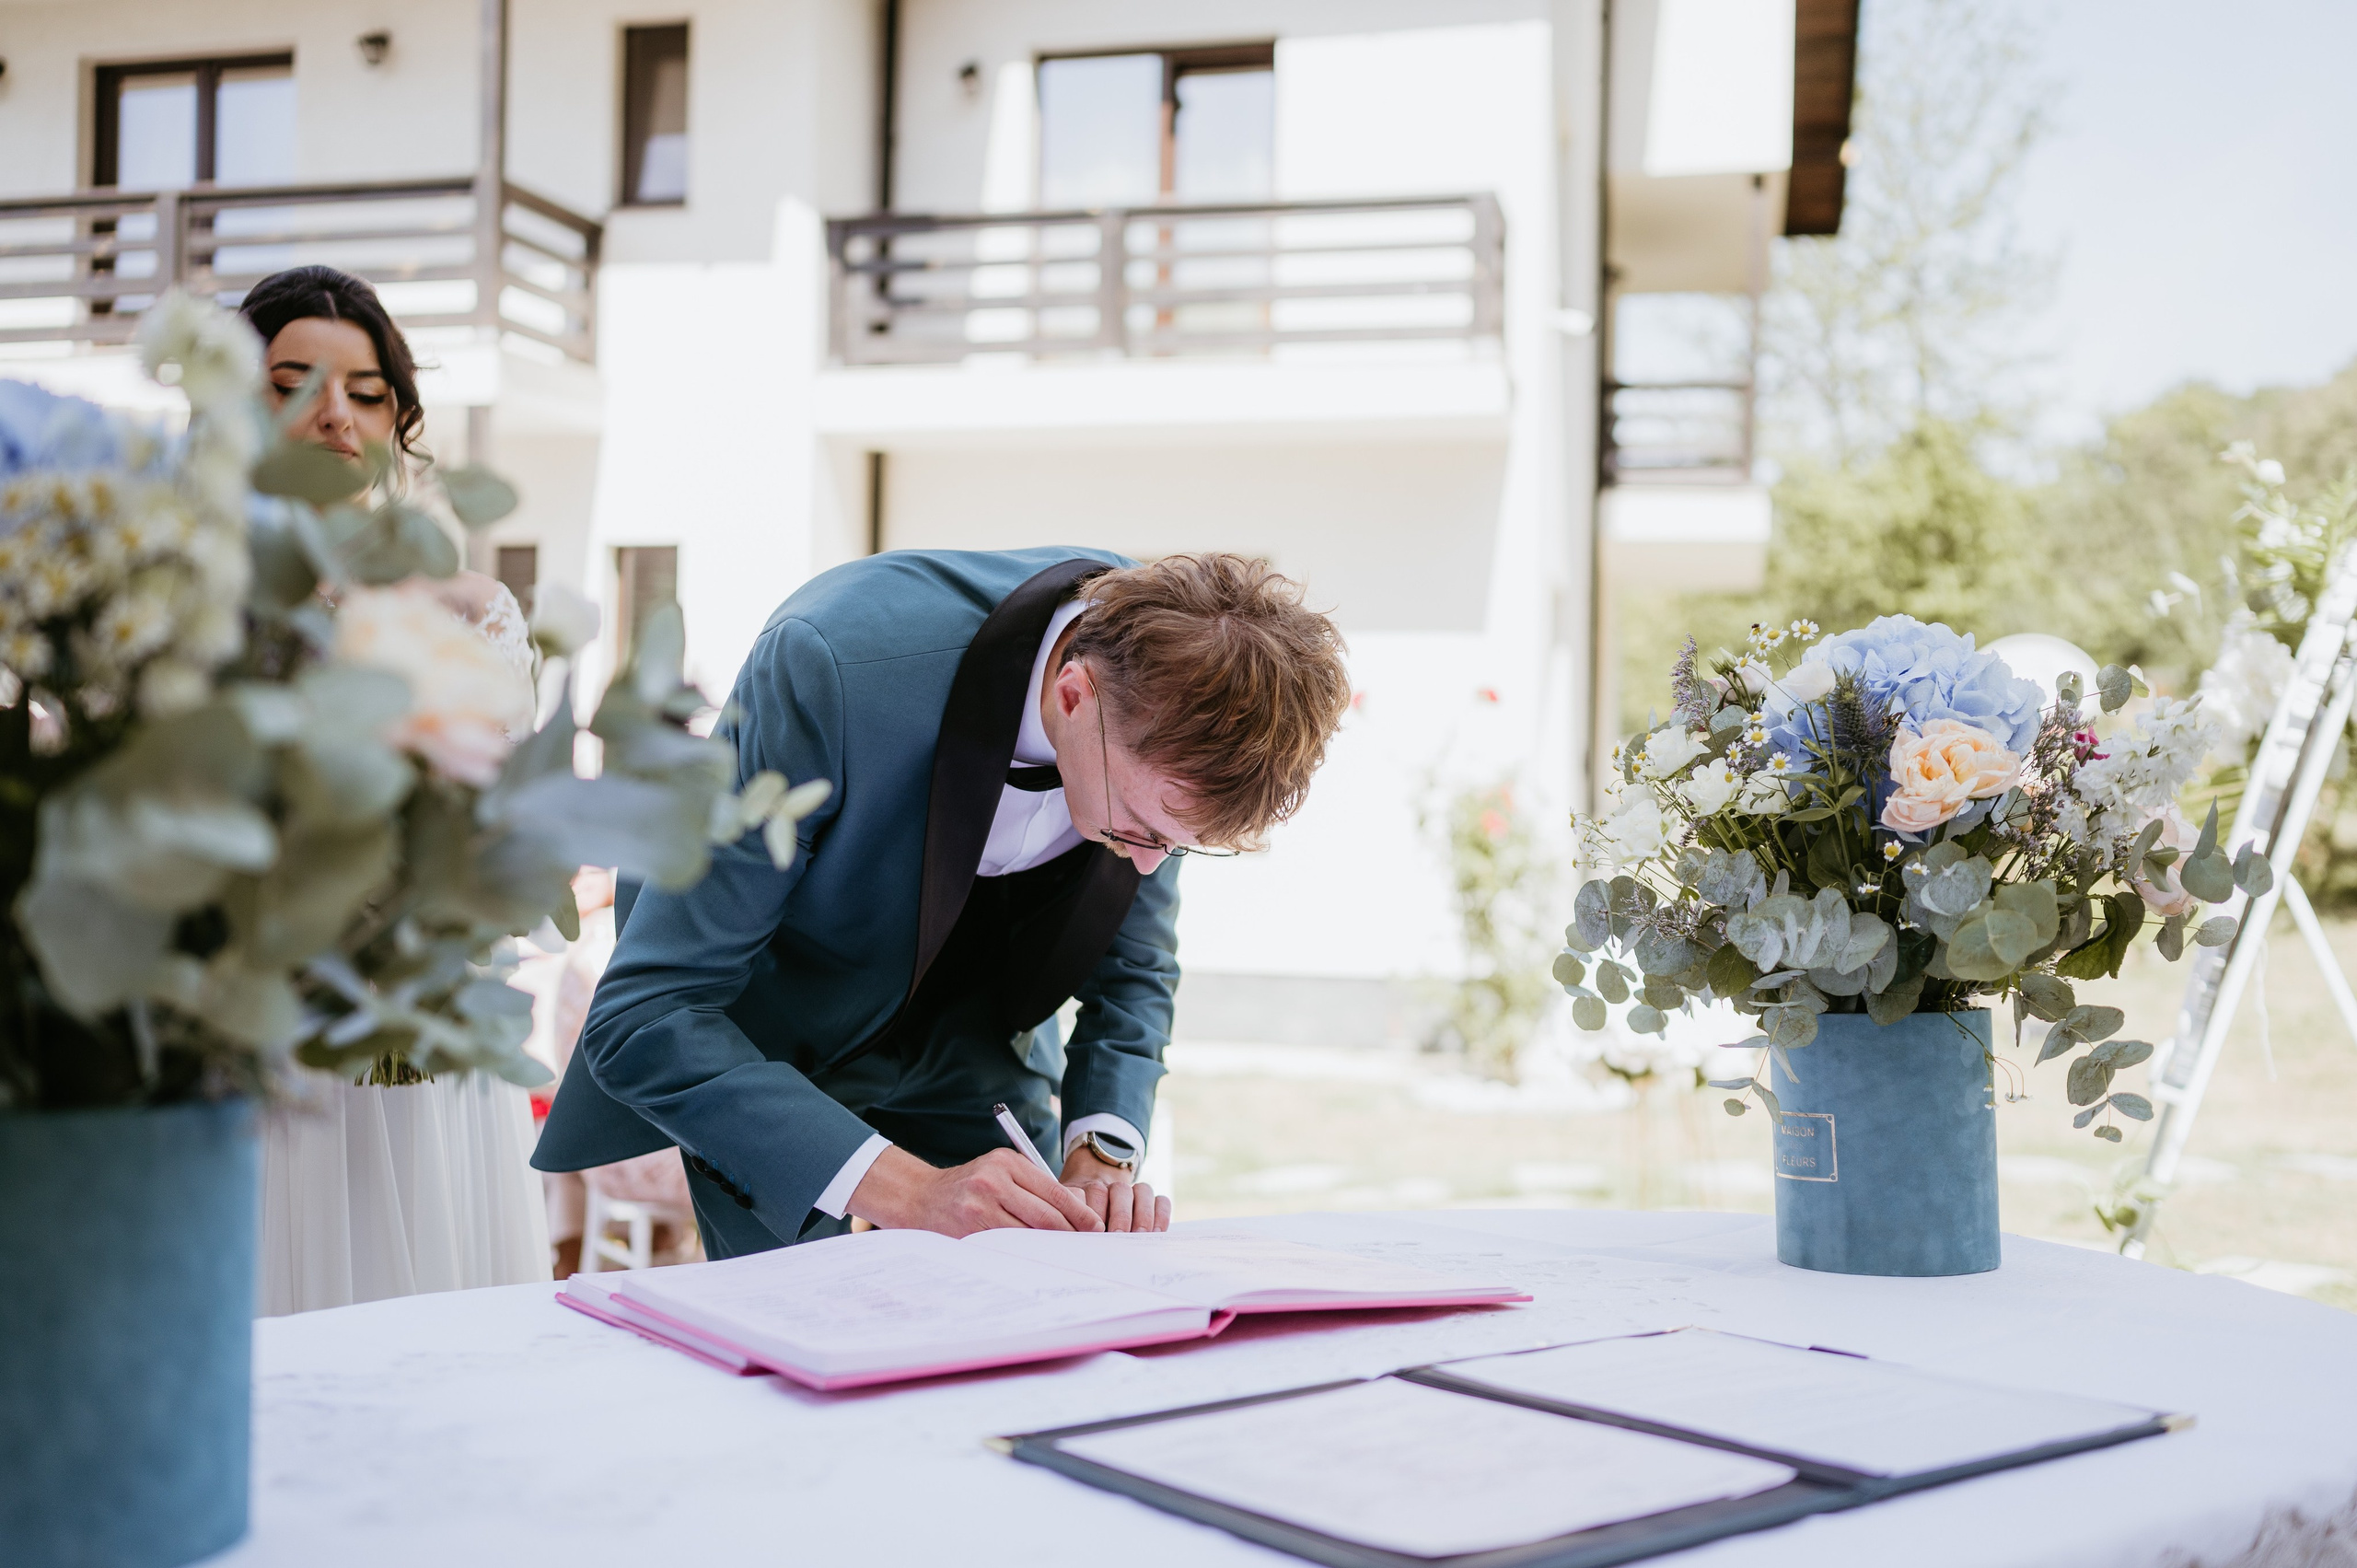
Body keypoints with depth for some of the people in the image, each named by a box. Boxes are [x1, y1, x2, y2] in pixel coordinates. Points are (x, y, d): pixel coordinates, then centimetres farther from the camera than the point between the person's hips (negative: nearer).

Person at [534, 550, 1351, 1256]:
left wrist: (1101, 1153, -21)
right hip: (758, 1051, -4)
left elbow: (1134, 969, -3)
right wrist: (910, 1191, -42)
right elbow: (642, 1017, -35)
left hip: (974, 1052, 4)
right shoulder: (835, 662, -39)